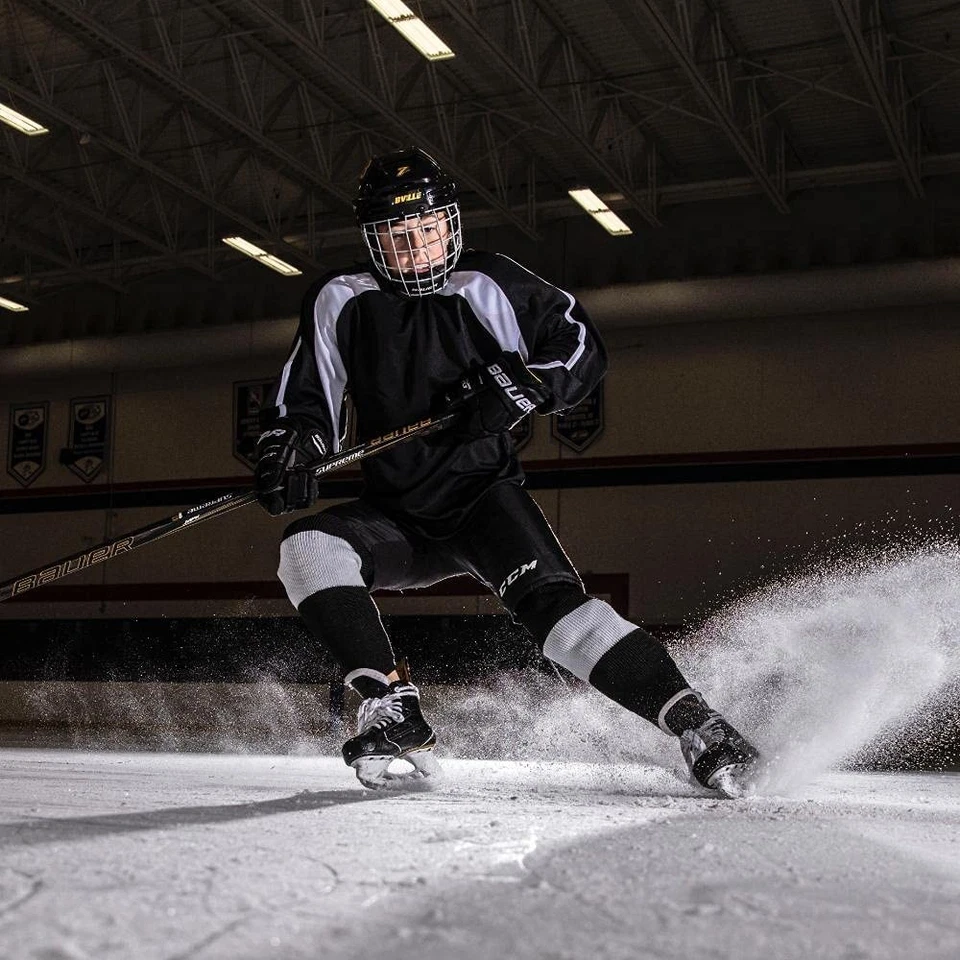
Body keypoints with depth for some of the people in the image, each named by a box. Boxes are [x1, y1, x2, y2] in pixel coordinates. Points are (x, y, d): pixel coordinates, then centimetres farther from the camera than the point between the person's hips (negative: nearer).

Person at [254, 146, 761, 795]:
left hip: (484, 493, -3)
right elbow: (303, 401, 8)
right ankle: (396, 713, -21)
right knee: (306, 548, -24)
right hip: (396, 516, 3)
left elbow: (583, 348, 0)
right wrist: (286, 451, -12)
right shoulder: (341, 301, 2)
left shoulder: (490, 287, -4)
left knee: (549, 599, -27)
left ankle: (695, 724, -26)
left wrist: (521, 388, -17)